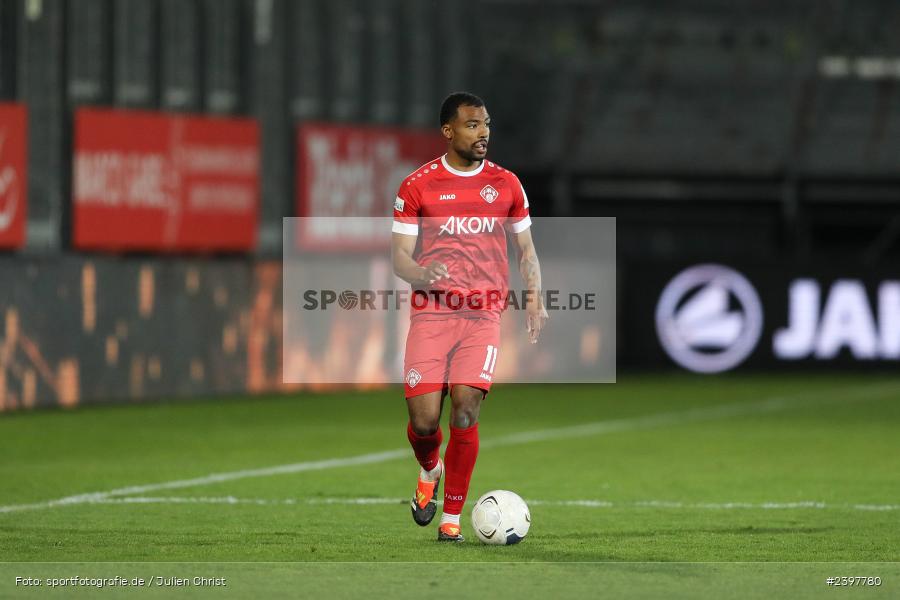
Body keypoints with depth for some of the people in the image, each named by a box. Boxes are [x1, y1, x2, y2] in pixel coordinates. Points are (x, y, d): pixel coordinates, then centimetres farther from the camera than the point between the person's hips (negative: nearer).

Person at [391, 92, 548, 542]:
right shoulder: (417, 185, 3)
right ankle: (429, 471, 29)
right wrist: (422, 275, -20)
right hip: (430, 315, -1)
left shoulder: (506, 184, 10)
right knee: (424, 420, -7)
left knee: (465, 413, -12)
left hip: (484, 315, 1)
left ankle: (452, 516, -1)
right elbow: (399, 256, 3)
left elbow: (526, 250, 18)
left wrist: (534, 298, 2)